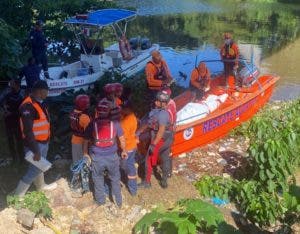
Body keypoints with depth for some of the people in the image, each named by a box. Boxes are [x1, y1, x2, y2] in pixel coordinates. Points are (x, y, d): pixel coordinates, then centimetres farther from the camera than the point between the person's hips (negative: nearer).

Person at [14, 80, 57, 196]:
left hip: (43, 142, 9)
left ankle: (41, 186, 47)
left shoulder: (40, 102, 4)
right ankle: (17, 196, 12)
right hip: (34, 144, -9)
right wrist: (36, 151, -26)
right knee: (34, 170, 0)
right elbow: (27, 131, -27)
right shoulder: (28, 106, -26)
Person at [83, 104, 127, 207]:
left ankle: (101, 202, 32)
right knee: (115, 179, 18)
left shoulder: (92, 123, -6)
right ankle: (118, 202, 30)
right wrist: (124, 151, 16)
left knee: (98, 180, 18)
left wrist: (85, 153, 14)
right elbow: (122, 139, 1)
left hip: (97, 157, 0)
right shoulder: (114, 123, -6)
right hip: (112, 156, 1)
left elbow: (86, 140, 0)